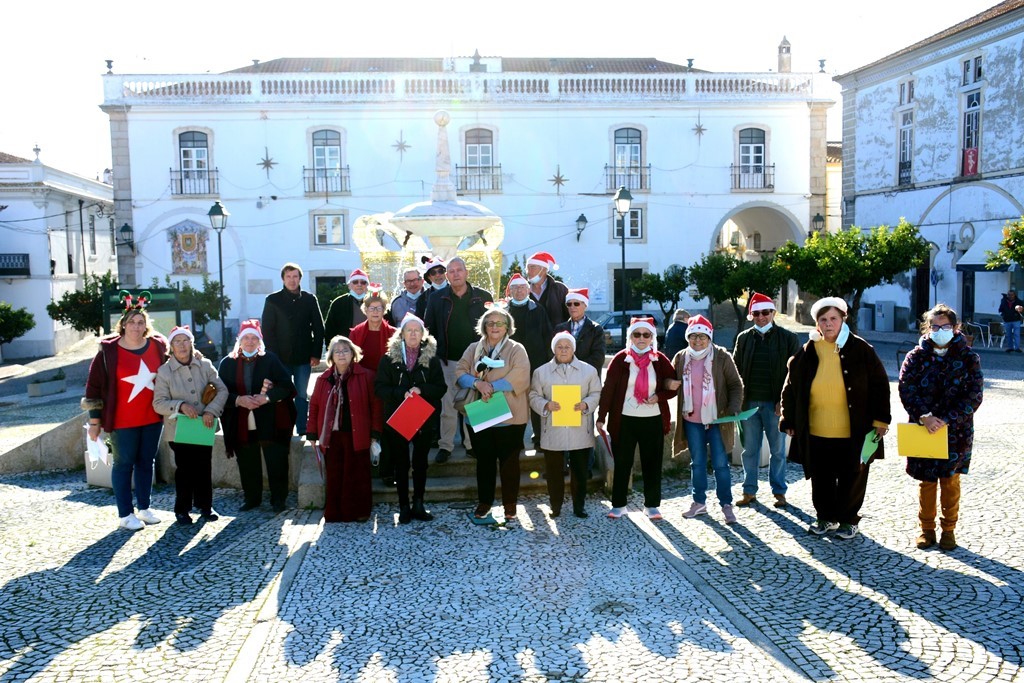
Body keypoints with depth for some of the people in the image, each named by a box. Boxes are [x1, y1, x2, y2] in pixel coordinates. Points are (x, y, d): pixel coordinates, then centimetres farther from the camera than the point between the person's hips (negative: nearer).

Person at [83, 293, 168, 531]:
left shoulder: (158, 346, 1)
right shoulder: (109, 351, -8)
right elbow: (94, 386, -4)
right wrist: (94, 421, -5)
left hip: (153, 418, 4)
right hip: (123, 421, -3)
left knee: (146, 463, 12)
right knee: (123, 464, 5)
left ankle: (144, 508, 24)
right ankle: (125, 514, 13)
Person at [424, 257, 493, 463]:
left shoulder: (483, 297, 2)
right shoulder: (437, 298, 3)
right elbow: (429, 328, 4)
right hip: (448, 360, 0)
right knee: (448, 405, 4)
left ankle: (472, 443, 21)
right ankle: (445, 445, 15)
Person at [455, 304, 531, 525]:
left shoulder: (516, 349, -1)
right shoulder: (473, 349, 10)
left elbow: (519, 377, -15)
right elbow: (460, 373, 1)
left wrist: (492, 386, -20)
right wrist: (478, 383, -17)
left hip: (509, 416, -3)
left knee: (509, 462, 5)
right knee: (484, 461, 12)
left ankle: (510, 506, 16)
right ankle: (484, 503, 24)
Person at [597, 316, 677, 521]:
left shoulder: (660, 360, 1)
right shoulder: (620, 359, -3)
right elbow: (607, 389, -4)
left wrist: (659, 397, -12)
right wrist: (601, 416, -7)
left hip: (653, 421, 1)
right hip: (624, 420, -1)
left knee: (652, 464, 9)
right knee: (622, 464, 7)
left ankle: (652, 505, 22)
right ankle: (618, 504, 19)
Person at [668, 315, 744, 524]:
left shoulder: (722, 356, -6)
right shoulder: (681, 357, 3)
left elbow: (736, 385, -2)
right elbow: (670, 380, 15)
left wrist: (733, 410, -15)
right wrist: (669, 383, -10)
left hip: (717, 420, -3)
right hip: (692, 420, 3)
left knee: (720, 463, 2)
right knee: (697, 463, 13)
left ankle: (726, 504, 13)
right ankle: (699, 502, 25)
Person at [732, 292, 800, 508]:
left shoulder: (788, 338, 1)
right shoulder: (743, 338, 8)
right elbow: (735, 370, 11)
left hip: (775, 403, -2)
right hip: (749, 402, 2)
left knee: (778, 450, 6)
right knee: (749, 449, 8)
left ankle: (779, 491, 19)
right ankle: (749, 491, 18)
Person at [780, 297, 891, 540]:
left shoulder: (860, 349, -4)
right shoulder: (807, 352, 2)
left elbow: (880, 385, 0)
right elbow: (791, 388, 8)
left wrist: (881, 419, -3)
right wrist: (789, 420, 7)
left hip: (853, 431, -2)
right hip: (815, 432, 2)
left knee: (852, 478, 10)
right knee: (821, 478, 11)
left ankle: (848, 520, 28)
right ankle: (826, 517, 30)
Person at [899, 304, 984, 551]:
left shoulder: (968, 357, -2)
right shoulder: (916, 357, 0)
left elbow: (974, 396, -7)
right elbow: (906, 390, -5)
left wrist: (946, 420, -17)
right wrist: (924, 416, -20)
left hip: (956, 431, 0)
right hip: (923, 429, 1)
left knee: (950, 481, 9)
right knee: (926, 481, 8)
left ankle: (948, 529, 24)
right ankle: (927, 528, 23)